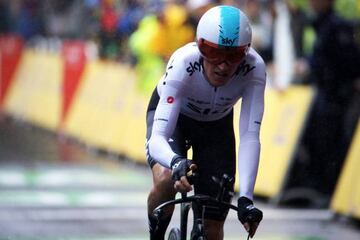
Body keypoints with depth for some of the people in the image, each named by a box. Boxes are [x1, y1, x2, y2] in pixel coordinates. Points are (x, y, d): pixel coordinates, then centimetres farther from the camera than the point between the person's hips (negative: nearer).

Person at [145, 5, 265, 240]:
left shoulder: (254, 68, -35)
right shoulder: (183, 64, -40)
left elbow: (250, 136, -38)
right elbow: (157, 138, -45)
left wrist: (246, 198, -50)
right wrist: (177, 162, -68)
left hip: (216, 125, 2)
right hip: (173, 115, -2)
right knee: (166, 180, -33)